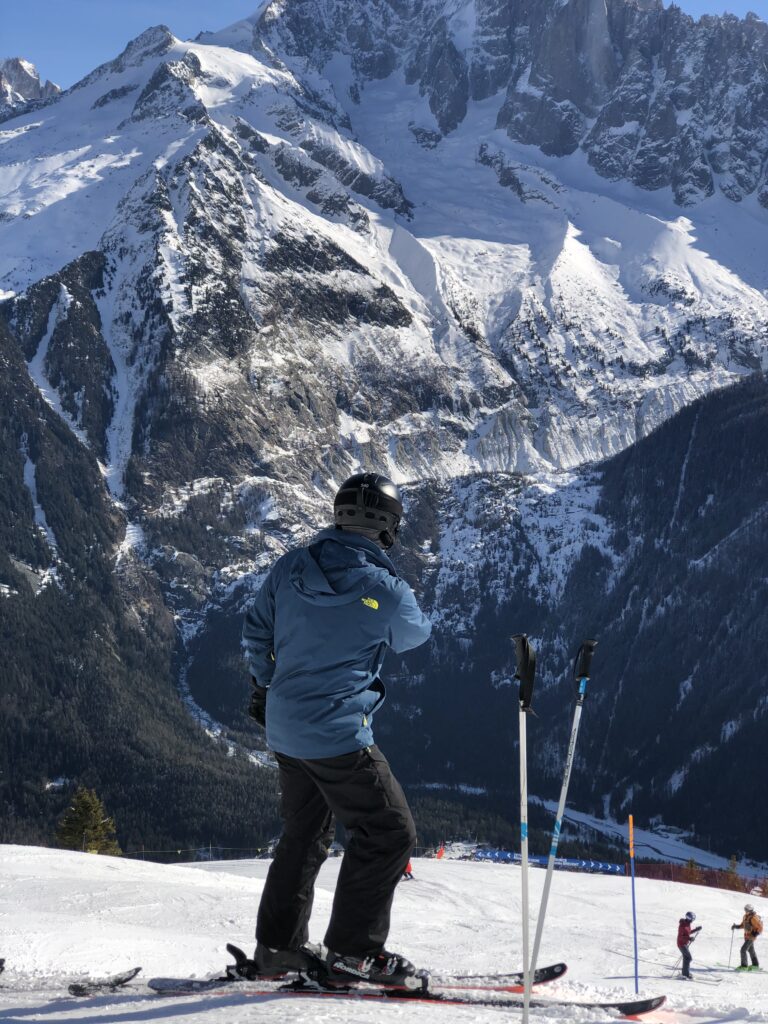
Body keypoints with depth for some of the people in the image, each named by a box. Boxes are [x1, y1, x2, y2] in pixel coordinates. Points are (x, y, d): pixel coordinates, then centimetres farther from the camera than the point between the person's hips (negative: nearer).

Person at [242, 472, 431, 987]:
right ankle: (353, 950, 1)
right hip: (339, 731, -7)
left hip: (285, 727, 8)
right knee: (390, 833, 3)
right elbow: (414, 633, 5)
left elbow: (257, 632, 12)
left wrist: (265, 684, 28)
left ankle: (278, 945, 27)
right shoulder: (383, 589, -17)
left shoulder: (290, 568, 0)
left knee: (305, 833, 22)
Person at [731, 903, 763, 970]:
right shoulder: (745, 916, 5)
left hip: (751, 936, -10)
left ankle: (744, 966, -6)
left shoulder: (754, 918, -22)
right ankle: (755, 965, 30)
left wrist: (756, 934, -28)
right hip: (747, 936, 10)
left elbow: (760, 927, -19)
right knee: (751, 950, 19)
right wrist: (736, 926, 4)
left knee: (743, 950, -12)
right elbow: (743, 925, 18)